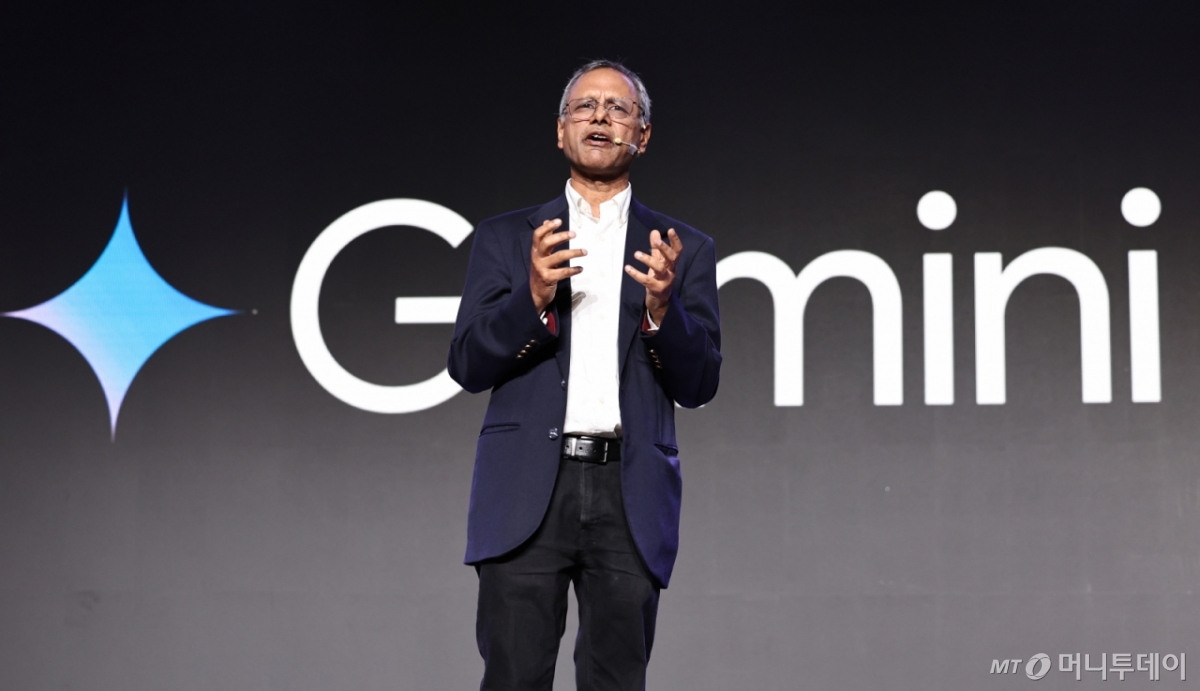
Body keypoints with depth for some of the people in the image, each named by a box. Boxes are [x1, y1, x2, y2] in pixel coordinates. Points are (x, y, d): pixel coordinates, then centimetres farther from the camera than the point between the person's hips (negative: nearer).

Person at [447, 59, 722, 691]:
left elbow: (699, 386, 7)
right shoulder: (505, 238, 13)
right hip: (528, 491, 0)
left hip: (630, 498, 1)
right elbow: (467, 365, 4)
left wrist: (662, 309, -12)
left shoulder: (683, 251, 13)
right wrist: (535, 298, -13)